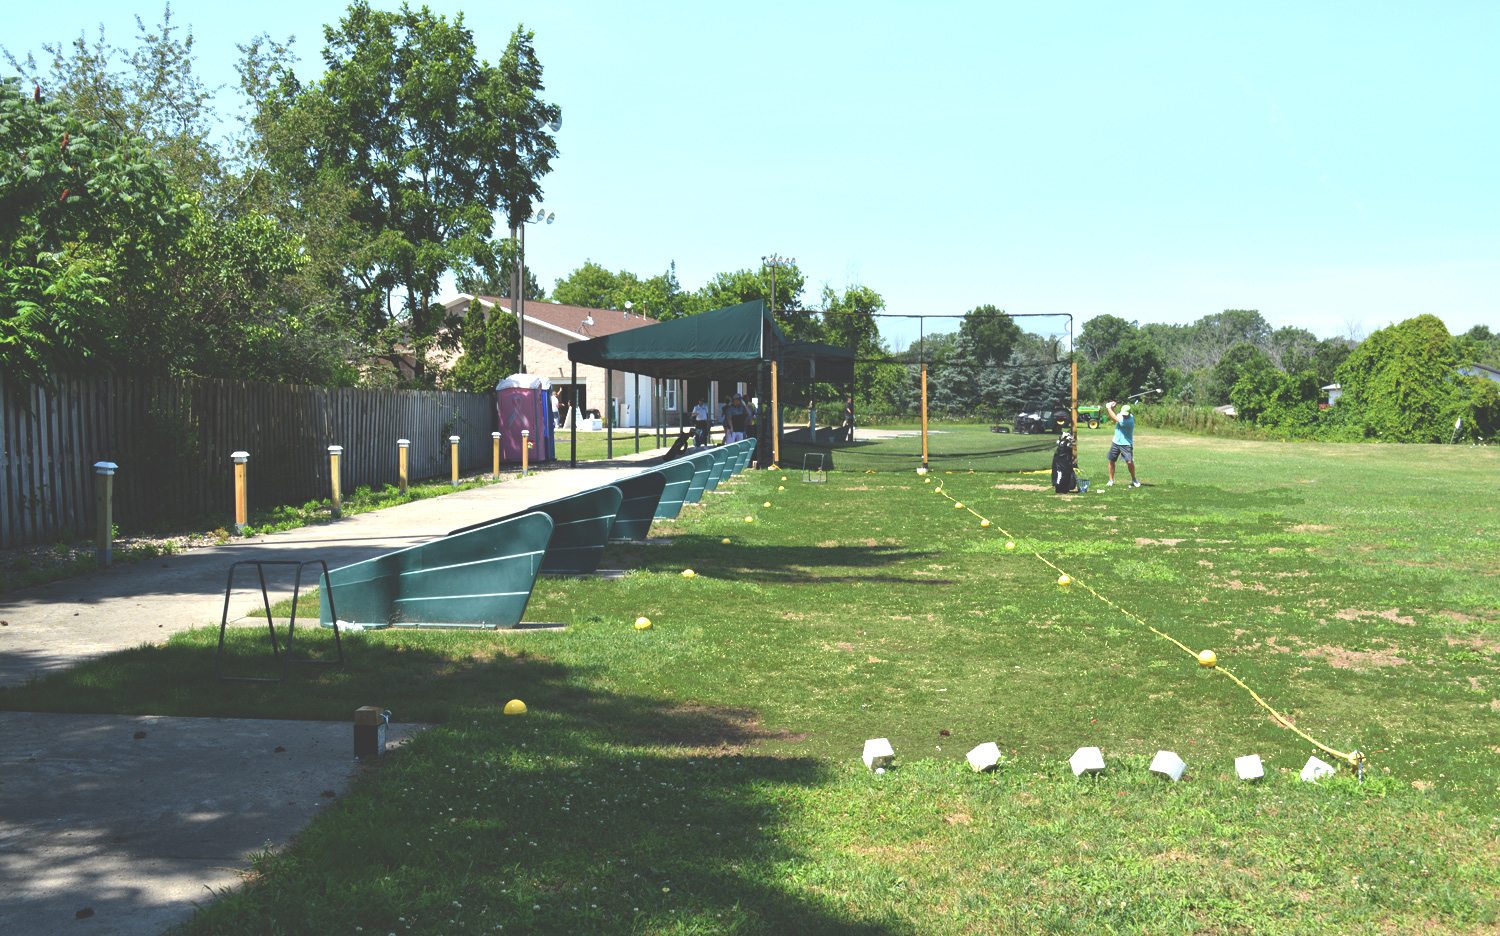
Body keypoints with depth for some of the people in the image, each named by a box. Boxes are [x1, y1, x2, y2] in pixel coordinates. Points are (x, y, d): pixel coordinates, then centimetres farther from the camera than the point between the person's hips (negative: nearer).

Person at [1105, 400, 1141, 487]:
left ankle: (1134, 479, 6)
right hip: (1116, 442, 6)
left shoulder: (1129, 421, -24)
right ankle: (1111, 480, 16)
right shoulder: (1121, 415, -1)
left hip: (1126, 444, -6)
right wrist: (1112, 408, -4)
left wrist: (1109, 408, -9)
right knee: (1111, 460, 4)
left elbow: (1115, 418, -21)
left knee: (1129, 462, -15)